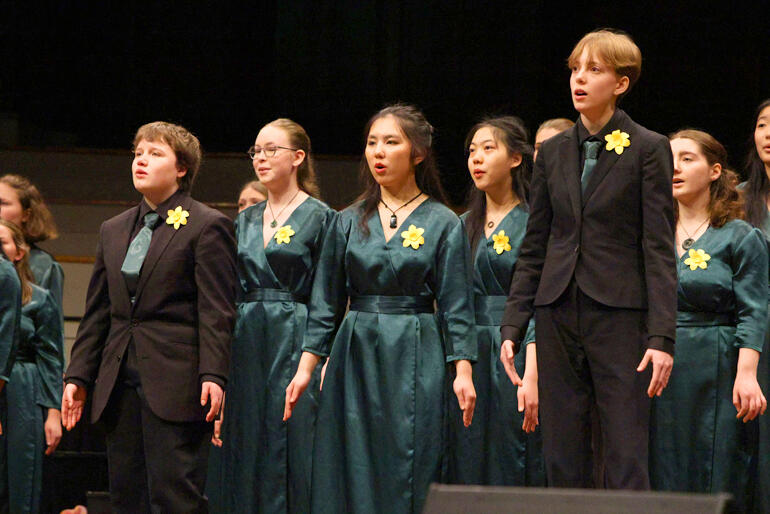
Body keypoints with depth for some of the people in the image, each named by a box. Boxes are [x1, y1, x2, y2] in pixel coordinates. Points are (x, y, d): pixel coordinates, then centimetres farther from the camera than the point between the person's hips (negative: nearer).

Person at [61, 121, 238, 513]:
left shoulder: (207, 226, -2)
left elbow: (216, 311, -8)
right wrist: (78, 376, 13)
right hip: (120, 385, 7)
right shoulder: (113, 231, 19)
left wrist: (213, 375, -17)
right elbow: (97, 313, 20)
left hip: (174, 385, -7)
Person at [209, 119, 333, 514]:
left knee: (292, 448, -7)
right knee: (248, 457, 3)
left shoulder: (320, 218, -2)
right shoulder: (245, 222, 16)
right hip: (247, 344, 6)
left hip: (296, 340, -6)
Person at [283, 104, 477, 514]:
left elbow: (455, 306, -2)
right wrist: (305, 367, 1)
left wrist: (463, 371, -11)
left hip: (414, 358, -3)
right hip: (355, 355, 3)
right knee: (351, 470, 1)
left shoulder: (443, 224, 1)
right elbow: (325, 302, 9)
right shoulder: (349, 222, 9)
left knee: (408, 476, -3)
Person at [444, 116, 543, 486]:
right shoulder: (464, 226, 15)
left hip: (514, 356, -5)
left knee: (513, 471, -5)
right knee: (468, 468, 4)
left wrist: (532, 375, -20)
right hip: (466, 356, 6)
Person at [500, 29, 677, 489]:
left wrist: (662, 337, -13)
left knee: (627, 465, -7)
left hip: (620, 317, -5)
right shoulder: (554, 153, 12)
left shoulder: (648, 149, -2)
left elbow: (660, 249, -6)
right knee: (563, 463, 6)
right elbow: (534, 248, 14)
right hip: (560, 315, 5)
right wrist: (513, 327, 7)